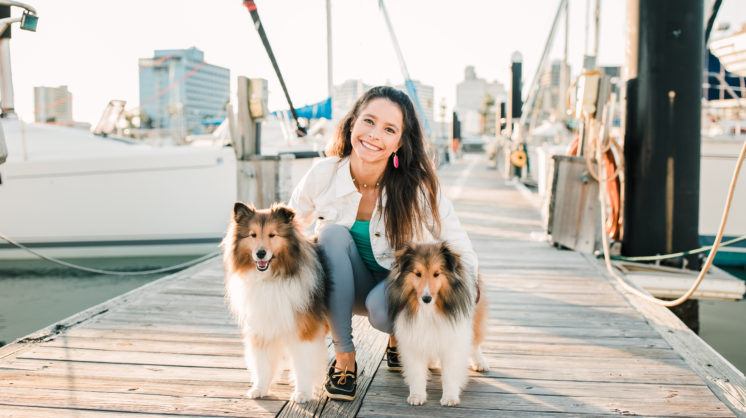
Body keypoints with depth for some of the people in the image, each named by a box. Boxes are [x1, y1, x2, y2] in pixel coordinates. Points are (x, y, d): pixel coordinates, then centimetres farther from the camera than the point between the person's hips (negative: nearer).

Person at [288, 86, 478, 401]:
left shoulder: (418, 188, -23)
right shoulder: (323, 175, -18)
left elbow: (463, 255, -12)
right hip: (345, 288, 2)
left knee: (382, 308, -35)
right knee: (333, 233, -28)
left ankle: (398, 335, 6)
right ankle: (343, 356, -17)